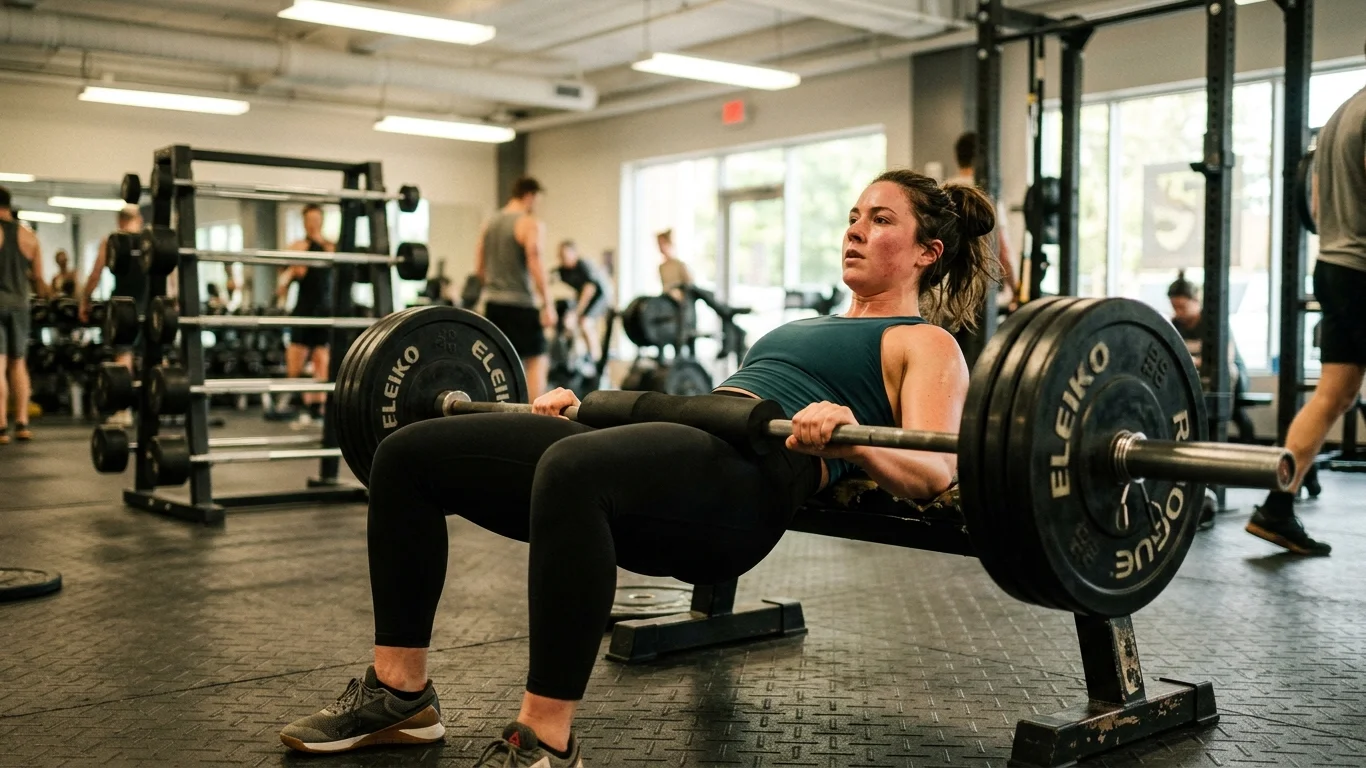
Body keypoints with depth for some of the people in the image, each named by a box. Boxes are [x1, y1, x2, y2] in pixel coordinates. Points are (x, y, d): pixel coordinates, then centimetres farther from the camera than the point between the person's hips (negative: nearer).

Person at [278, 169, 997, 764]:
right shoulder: (812, 326, 36)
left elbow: (934, 469, -5)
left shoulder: (924, 343, 12)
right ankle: (399, 693, 5)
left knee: (570, 469, -42)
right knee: (409, 454, -1)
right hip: (671, 456, 9)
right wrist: (581, 400, 27)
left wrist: (846, 435, -26)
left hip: (749, 481, -9)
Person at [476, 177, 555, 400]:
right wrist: (548, 305, -16)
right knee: (537, 361, 1)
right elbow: (535, 266, -18)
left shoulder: (489, 224, 13)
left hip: (493, 304, 7)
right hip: (520, 304, -7)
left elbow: (479, 268, 15)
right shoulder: (530, 224, -9)